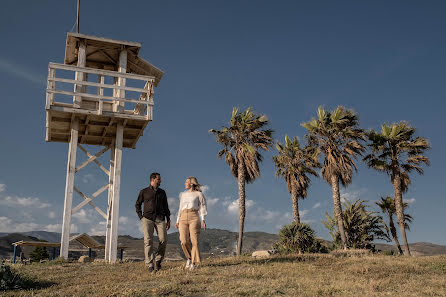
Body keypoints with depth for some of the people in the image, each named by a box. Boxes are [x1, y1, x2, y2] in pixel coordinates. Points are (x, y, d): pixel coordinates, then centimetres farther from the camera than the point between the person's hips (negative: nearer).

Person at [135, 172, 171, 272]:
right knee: (148, 241, -12)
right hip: (147, 218, -2)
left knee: (163, 240, -11)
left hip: (160, 219, 2)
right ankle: (149, 265, -10)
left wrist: (168, 220, 11)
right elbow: (137, 205, 15)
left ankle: (158, 260, 9)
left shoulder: (162, 192, 17)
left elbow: (166, 207, 19)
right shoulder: (143, 192, 10)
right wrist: (141, 217, 3)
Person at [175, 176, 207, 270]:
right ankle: (189, 257, 15)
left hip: (194, 218, -3)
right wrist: (177, 221, 13)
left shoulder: (199, 194, 6)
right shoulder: (183, 194, 20)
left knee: (194, 241, -9)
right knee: (184, 241, -10)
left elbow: (202, 208, 1)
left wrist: (203, 220, -12)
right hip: (183, 218, 3)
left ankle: (193, 263, 0)